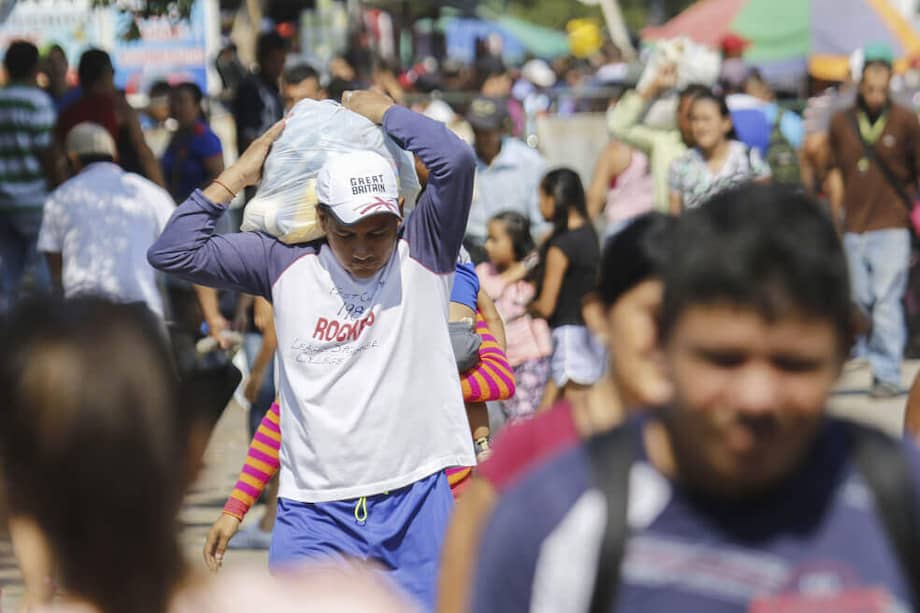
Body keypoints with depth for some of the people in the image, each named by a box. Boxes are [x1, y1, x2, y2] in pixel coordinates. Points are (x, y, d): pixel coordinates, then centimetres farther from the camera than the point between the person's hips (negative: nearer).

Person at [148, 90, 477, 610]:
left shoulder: (424, 255, 2)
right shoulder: (286, 263, 7)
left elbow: (457, 160, -13)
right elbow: (173, 252, 6)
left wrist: (381, 110, 1)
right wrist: (239, 175, 8)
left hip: (417, 505, -1)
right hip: (315, 511, 1)